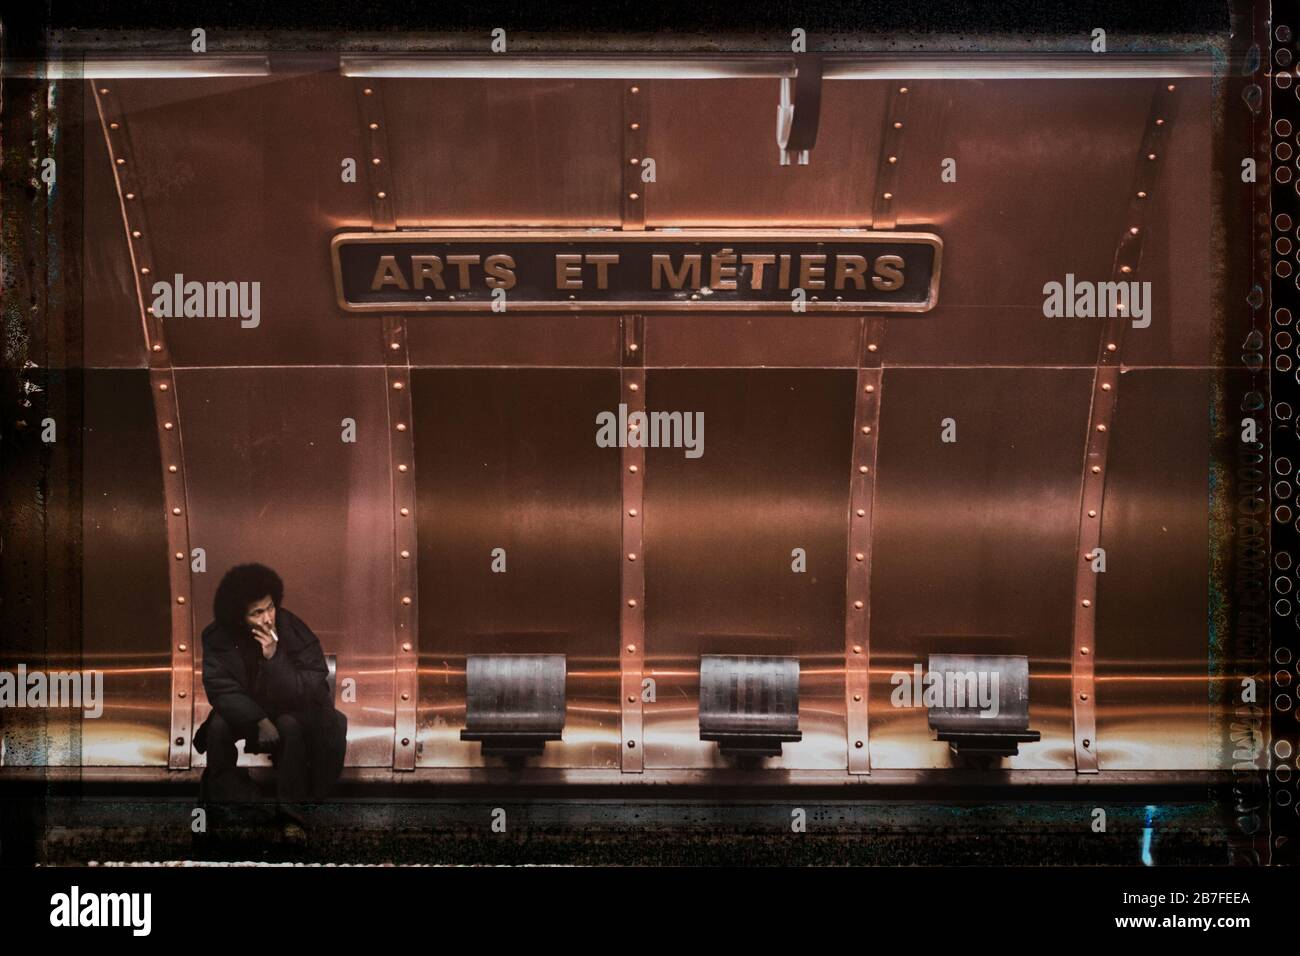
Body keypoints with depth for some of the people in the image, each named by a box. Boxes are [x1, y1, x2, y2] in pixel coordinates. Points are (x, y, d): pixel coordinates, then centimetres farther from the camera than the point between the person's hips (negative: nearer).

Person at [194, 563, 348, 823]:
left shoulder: (294, 630, -24)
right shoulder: (217, 636, -20)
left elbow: (308, 692, -26)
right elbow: (222, 689, -17)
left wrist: (274, 657, -39)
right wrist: (260, 721, -29)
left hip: (289, 709, -1)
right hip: (242, 710, 1)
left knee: (291, 725, -32)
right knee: (218, 726, -27)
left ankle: (291, 805, -18)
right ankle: (221, 799, -11)